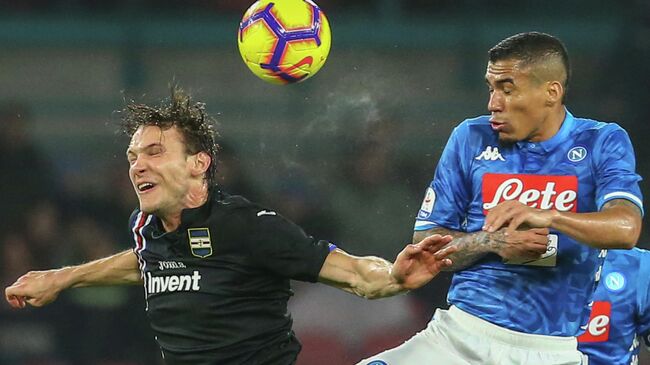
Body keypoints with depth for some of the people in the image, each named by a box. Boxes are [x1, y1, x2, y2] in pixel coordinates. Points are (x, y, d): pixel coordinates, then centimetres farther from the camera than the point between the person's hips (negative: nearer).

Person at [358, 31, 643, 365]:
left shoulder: (603, 143, 2)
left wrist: (548, 217, -32)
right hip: (464, 334, 1)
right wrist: (493, 242, -11)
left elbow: (626, 229, -15)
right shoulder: (471, 138, 8)